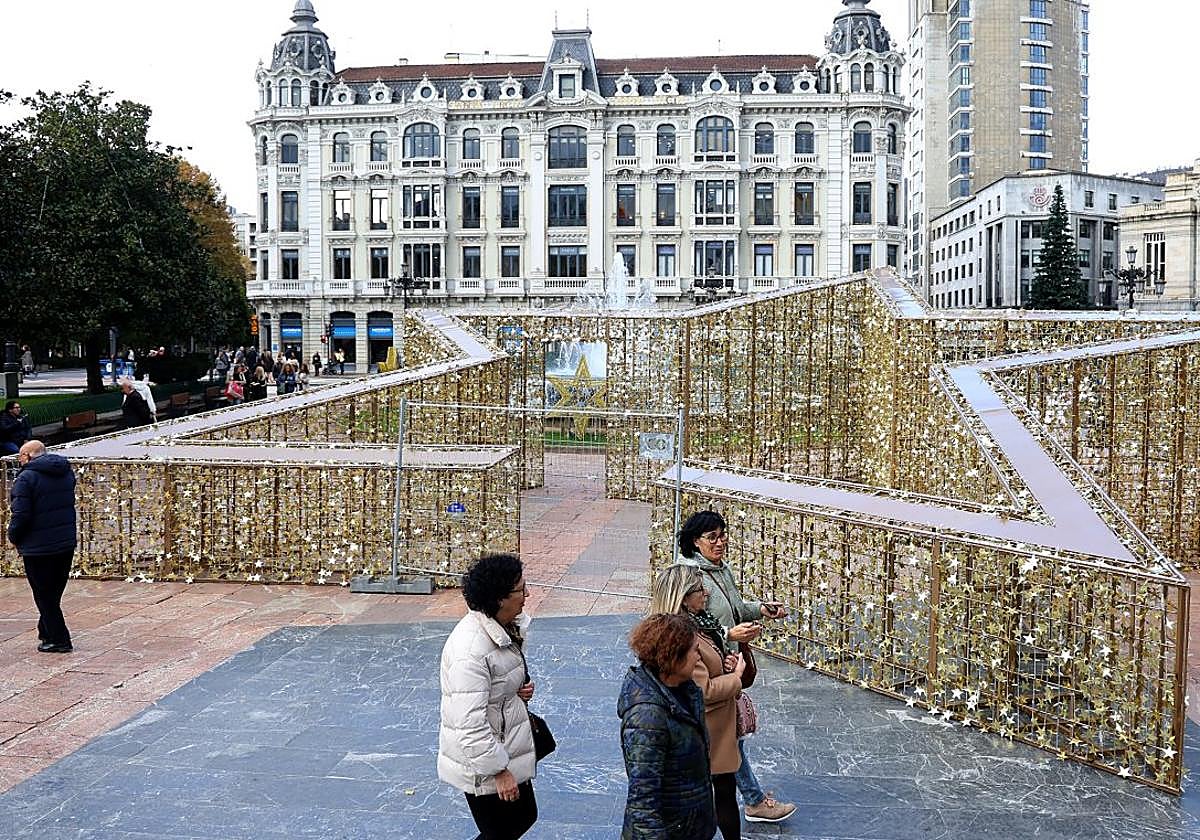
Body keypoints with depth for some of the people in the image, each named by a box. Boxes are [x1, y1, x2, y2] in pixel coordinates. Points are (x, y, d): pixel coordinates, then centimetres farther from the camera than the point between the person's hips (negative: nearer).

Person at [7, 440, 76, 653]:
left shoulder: (26, 477, -15)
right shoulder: (67, 472, 8)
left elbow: (20, 514, -19)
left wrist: (13, 537, -2)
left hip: (38, 547, -7)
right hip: (66, 544, 7)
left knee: (44, 596, 4)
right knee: (54, 593, 18)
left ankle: (58, 639, 6)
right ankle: (47, 632, 30)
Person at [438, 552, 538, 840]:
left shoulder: (506, 627, -2)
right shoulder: (470, 650, -31)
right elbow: (470, 724, -30)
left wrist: (522, 687, -3)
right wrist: (499, 771, -22)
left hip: (508, 745, 9)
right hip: (482, 763, -9)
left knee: (525, 816, 22)